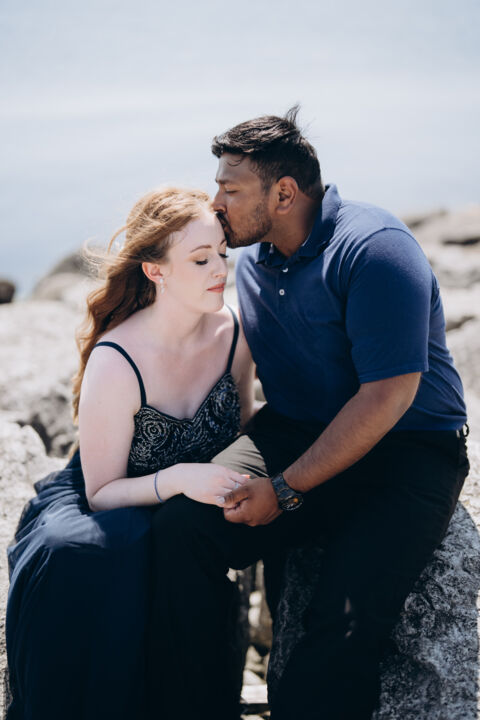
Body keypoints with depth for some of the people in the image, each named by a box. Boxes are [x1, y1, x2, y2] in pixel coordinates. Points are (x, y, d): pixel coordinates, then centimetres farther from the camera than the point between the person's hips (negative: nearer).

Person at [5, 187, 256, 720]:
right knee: (72, 557, -37)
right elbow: (102, 492, -16)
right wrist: (178, 478, -33)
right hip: (102, 506, -3)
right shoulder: (116, 363, -22)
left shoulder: (233, 332, -6)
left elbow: (243, 428, 12)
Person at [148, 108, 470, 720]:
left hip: (410, 448, -6)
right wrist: (241, 462, 11)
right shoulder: (254, 256, 10)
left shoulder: (373, 249, -16)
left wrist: (286, 491, -21)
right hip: (294, 433, 6)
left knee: (346, 615, -31)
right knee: (180, 526, -21)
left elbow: (388, 397, -21)